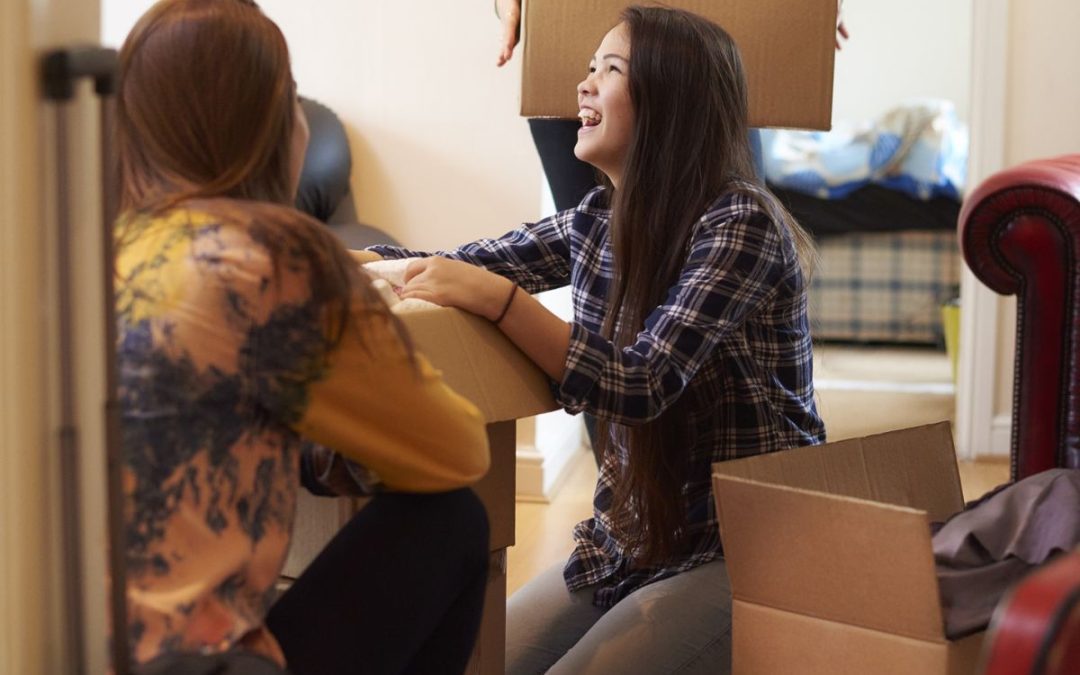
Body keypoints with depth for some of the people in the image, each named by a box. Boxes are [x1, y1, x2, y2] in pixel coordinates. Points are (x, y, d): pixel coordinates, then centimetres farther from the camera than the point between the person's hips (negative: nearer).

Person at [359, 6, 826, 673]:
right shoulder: (598, 221, 4)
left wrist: (494, 297, -33)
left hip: (742, 551, -7)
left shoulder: (739, 221, -18)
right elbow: (461, 267, 9)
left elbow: (641, 385, -26)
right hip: (628, 541, 7)